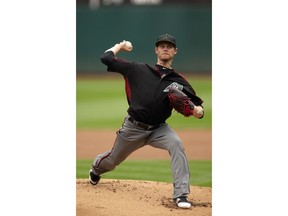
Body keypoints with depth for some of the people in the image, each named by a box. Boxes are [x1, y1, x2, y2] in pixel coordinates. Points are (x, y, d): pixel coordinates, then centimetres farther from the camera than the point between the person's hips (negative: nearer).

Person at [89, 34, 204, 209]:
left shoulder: (179, 81, -1)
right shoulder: (139, 70, -5)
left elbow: (198, 108, -6)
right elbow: (106, 58, -9)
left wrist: (198, 111, -29)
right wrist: (119, 46, 8)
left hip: (159, 129, 0)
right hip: (133, 128, 0)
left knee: (176, 144, -31)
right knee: (112, 160, 17)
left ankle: (181, 194, -32)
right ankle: (96, 168, 57)